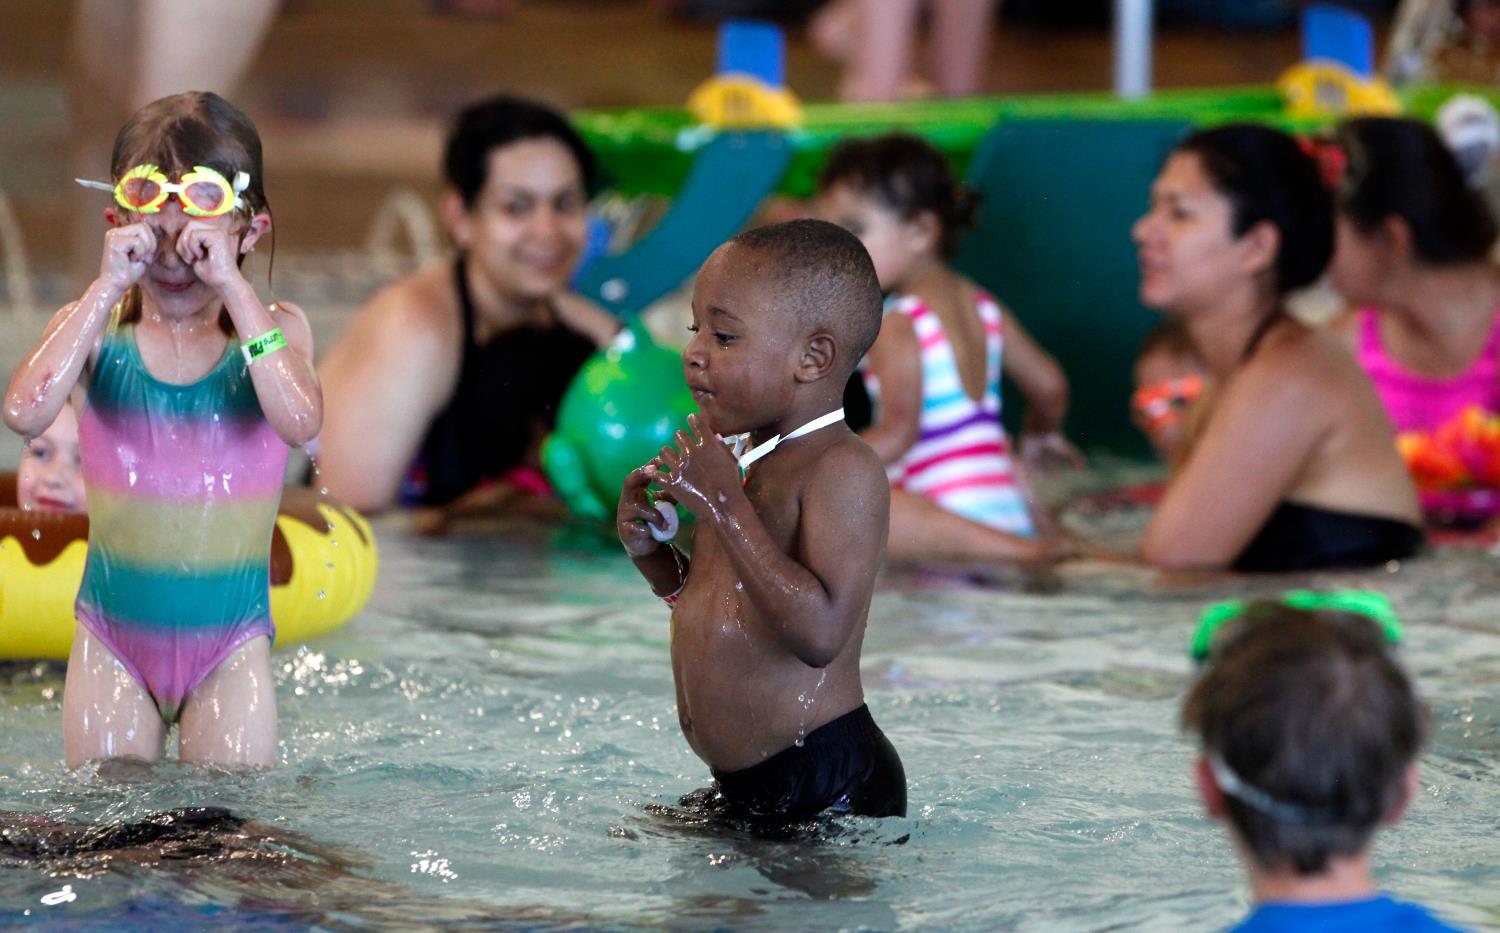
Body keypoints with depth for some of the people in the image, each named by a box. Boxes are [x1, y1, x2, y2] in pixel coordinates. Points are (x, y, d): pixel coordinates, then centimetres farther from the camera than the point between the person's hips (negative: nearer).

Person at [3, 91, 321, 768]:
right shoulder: (97, 328, -1)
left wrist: (233, 287, -24)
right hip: (113, 634, 1)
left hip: (229, 638, -1)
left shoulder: (273, 329, -3)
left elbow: (299, 422, -25)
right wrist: (108, 288, -21)